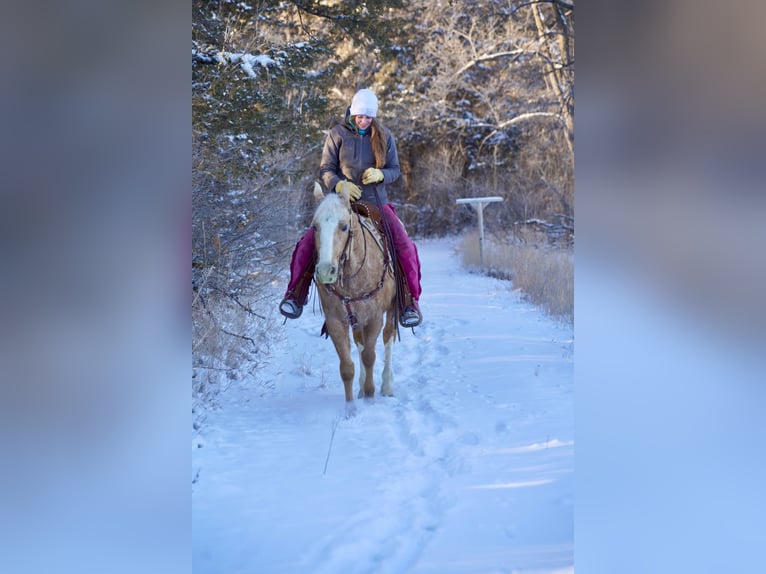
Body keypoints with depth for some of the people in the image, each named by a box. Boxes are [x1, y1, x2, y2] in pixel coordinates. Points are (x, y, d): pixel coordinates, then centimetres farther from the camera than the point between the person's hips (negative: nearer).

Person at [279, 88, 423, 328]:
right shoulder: (338, 134, -1)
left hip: (376, 202, 1)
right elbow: (325, 169, 0)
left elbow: (395, 170, 7)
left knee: (404, 245, -20)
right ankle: (295, 294, -1)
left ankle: (411, 301, -8)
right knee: (309, 241, -19)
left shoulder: (384, 136, 3)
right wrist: (339, 185, -22)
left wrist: (380, 174, -17)